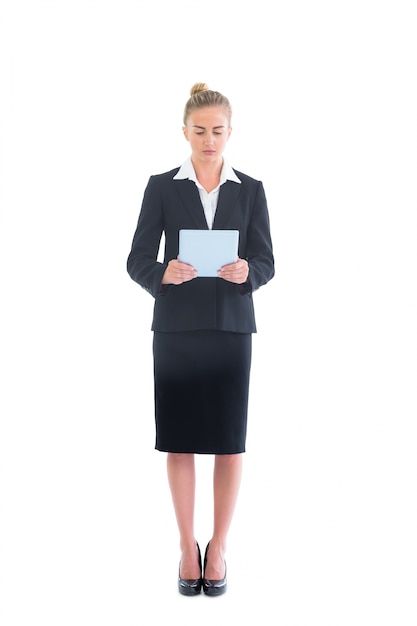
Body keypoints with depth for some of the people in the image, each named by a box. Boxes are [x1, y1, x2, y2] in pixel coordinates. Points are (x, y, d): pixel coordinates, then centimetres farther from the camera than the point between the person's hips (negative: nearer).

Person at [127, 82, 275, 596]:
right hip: (176, 327, 0)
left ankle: (219, 546, 21)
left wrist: (246, 271, -21)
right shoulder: (161, 187, 3)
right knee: (179, 441, 5)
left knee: (229, 442, 4)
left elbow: (266, 262, 2)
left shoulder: (250, 190, 6)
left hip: (231, 328, 1)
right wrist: (163, 275, -23)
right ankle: (188, 547, 20)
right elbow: (137, 260, -2)